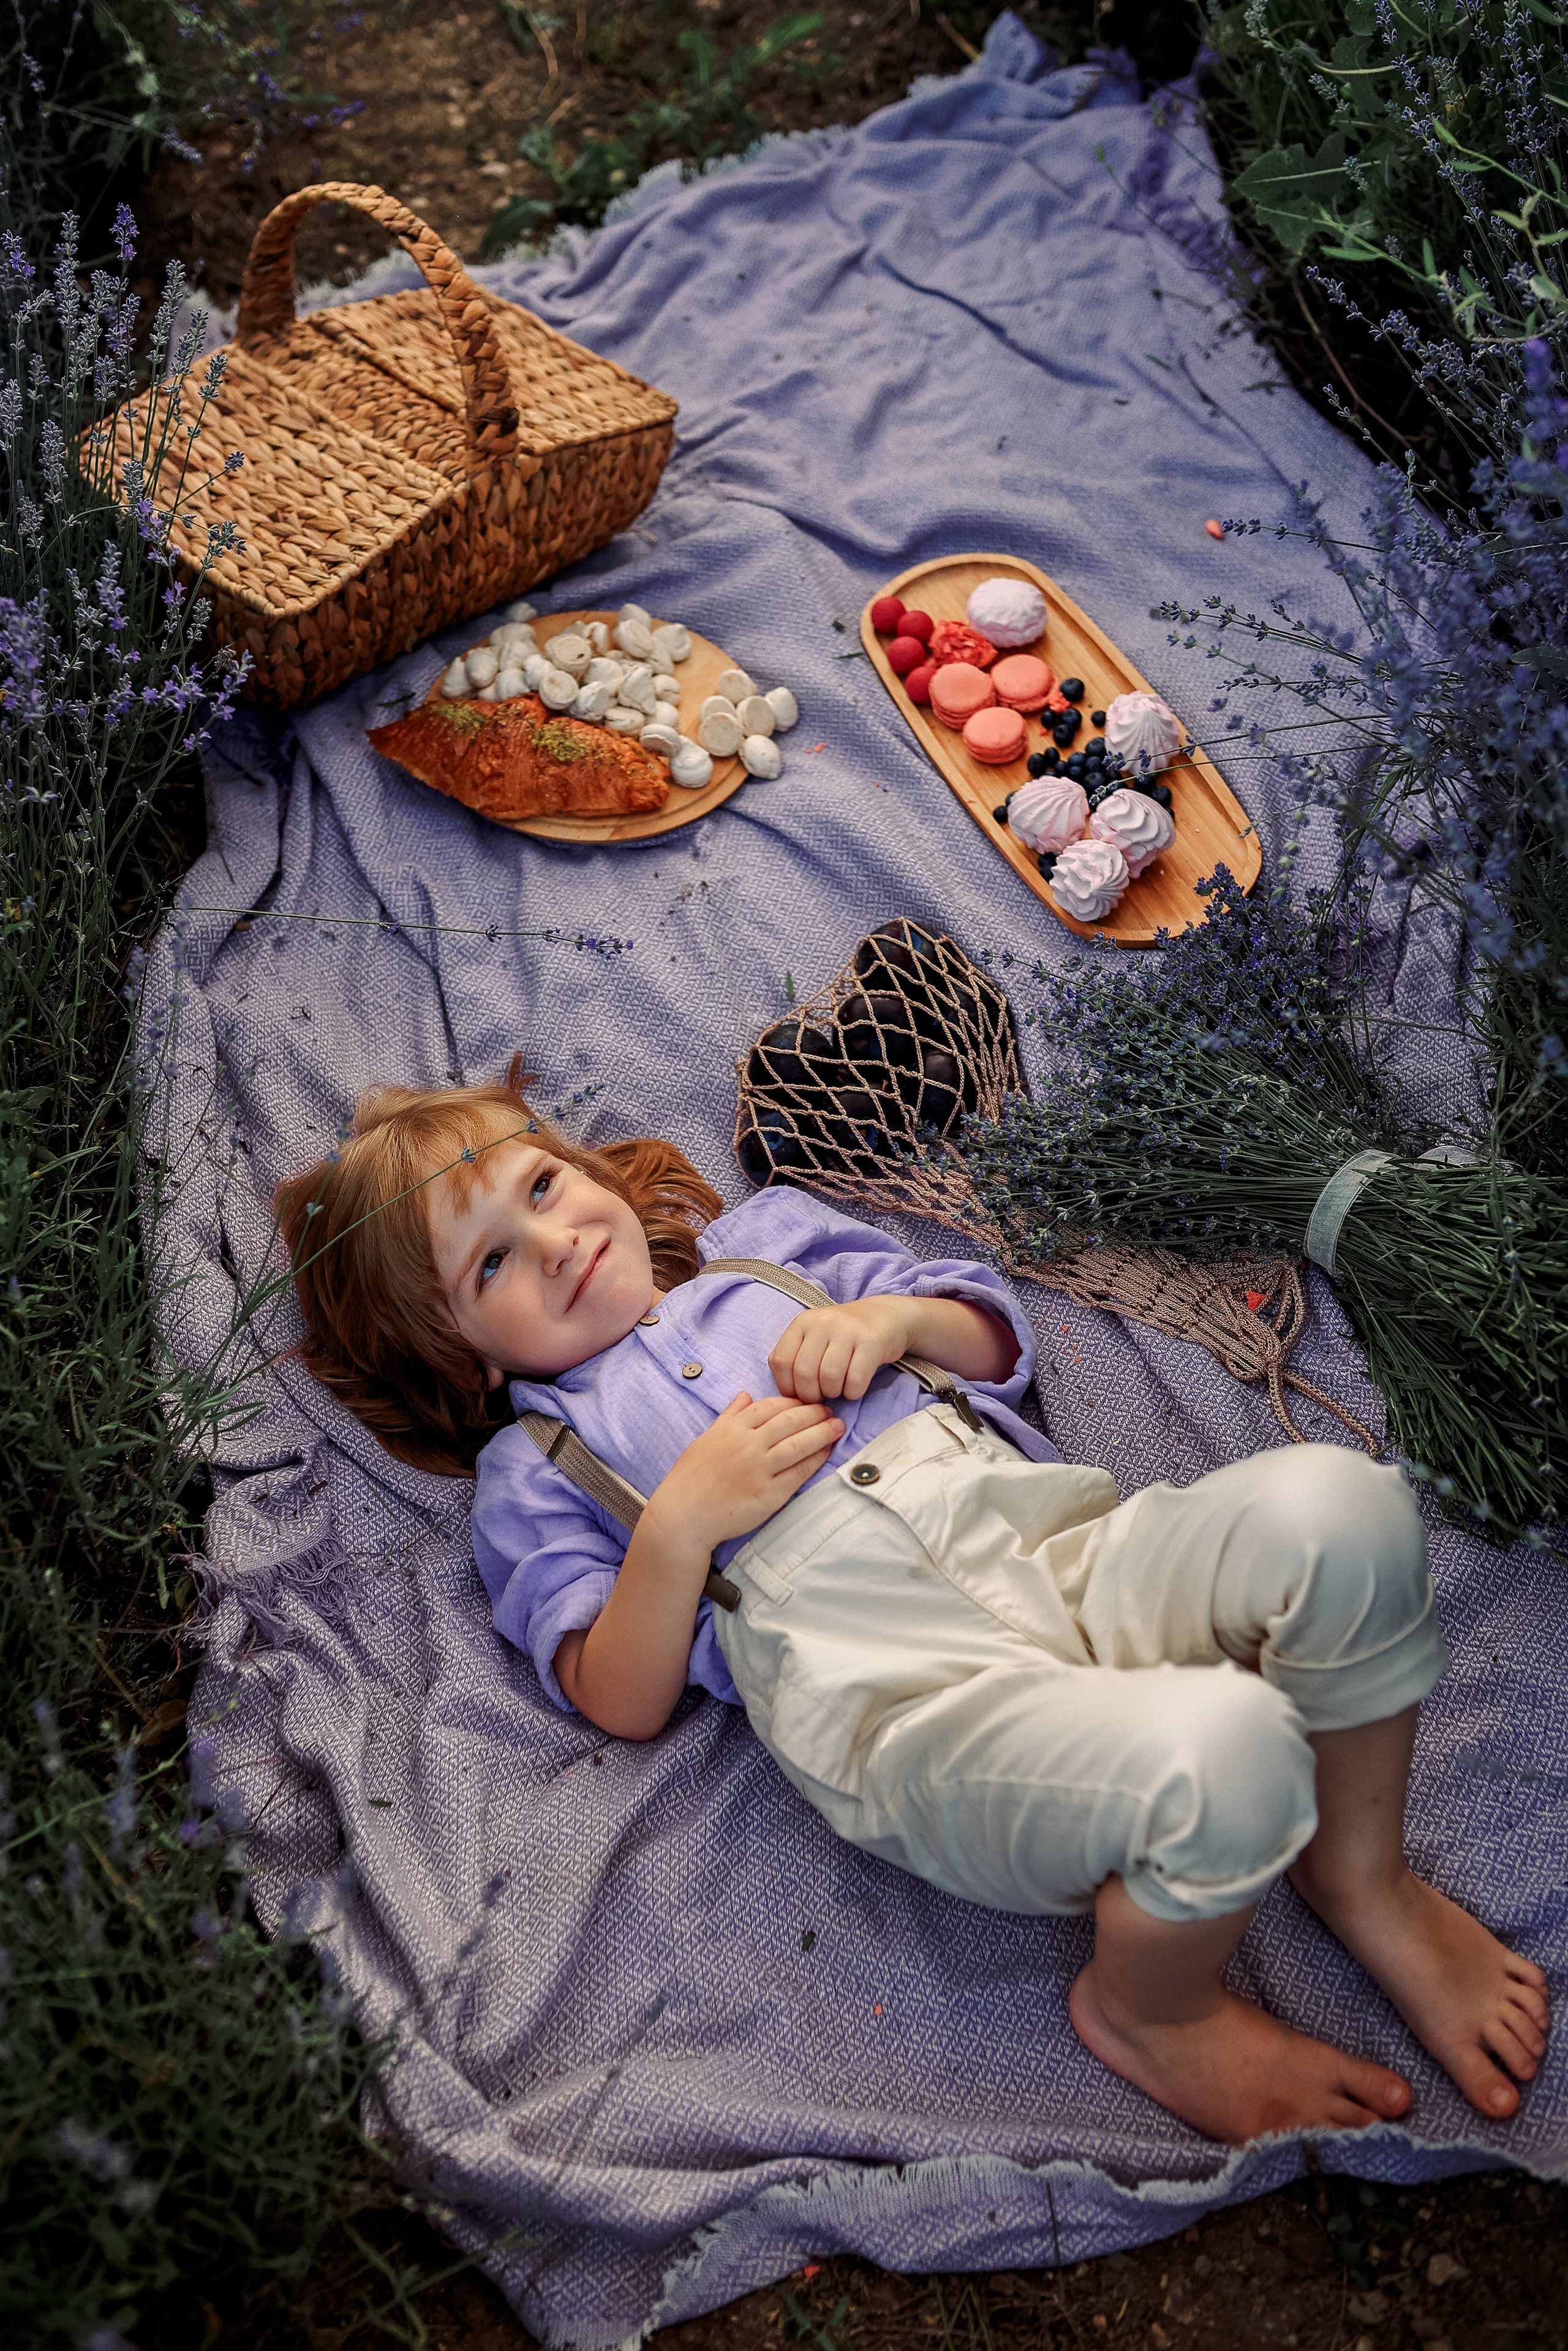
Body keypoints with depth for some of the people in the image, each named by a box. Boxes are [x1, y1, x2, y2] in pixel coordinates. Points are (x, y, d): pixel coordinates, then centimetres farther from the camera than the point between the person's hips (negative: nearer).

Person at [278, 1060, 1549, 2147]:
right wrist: (683, 1520, -7)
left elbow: (1001, 1343, 29)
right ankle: (1148, 2004, 1)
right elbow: (622, 1703, 8)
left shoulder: (765, 1239, 30)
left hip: (1061, 1541, 5)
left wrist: (898, 1316, 8)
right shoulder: (531, 1469, 19)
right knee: (1221, 1753, -34)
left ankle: (1362, 1874, 1)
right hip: (893, 1683, -4)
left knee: (1342, 1502, -27)